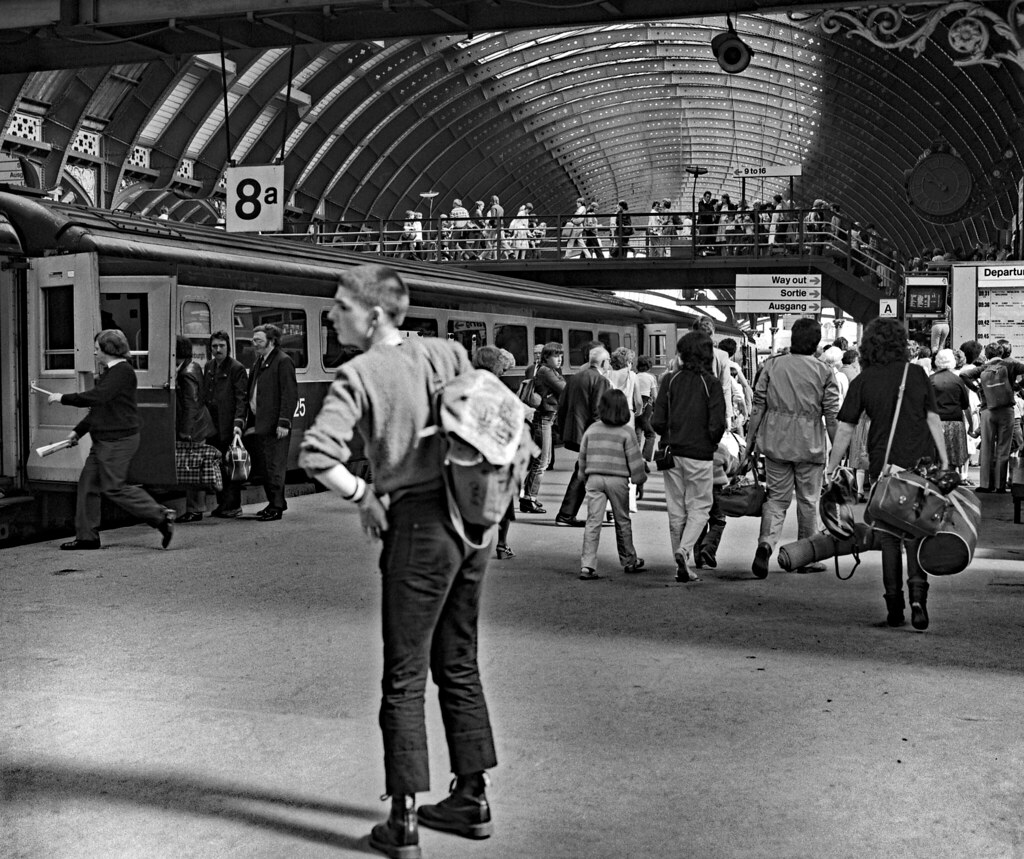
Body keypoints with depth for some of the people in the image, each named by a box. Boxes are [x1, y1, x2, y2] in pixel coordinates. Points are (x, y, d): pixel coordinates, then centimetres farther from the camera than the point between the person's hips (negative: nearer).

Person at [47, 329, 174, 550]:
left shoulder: (122, 371, -15)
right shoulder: (110, 372, 18)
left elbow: (96, 397, -25)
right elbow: (99, 407, 25)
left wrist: (64, 398, -16)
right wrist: (78, 431, 23)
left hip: (118, 440, -10)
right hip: (105, 440, 10)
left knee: (113, 487, -9)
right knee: (88, 483, 9)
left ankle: (161, 517, -5)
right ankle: (87, 536, 15)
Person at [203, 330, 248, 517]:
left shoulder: (237, 368, -5)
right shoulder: (208, 367, 15)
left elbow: (241, 399, -11)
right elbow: (204, 395, 19)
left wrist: (238, 423, -21)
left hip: (229, 425, -6)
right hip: (212, 425, 6)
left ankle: (233, 506, 2)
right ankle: (222, 504, 17)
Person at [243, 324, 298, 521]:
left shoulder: (283, 361, -11)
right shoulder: (260, 361, 17)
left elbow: (290, 394, -16)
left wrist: (284, 422, -20)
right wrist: (249, 421, 13)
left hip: (275, 425, -9)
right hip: (259, 423, 9)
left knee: (274, 467, -4)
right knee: (263, 467, 14)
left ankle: (276, 508, 2)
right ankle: (277, 502, 25)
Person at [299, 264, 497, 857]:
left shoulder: (358, 375, -10)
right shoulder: (449, 353, 6)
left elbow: (317, 454, -21)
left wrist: (364, 497, -7)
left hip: (418, 525, -6)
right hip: (474, 520, 6)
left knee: (404, 678, 4)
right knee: (459, 665, 18)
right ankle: (472, 801, 27)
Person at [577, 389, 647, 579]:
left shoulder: (592, 429, 5)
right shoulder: (626, 431, -6)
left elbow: (582, 456, 11)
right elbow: (634, 459, -4)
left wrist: (585, 478, 23)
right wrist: (640, 479, 9)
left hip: (594, 478, 2)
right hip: (618, 480, -2)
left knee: (593, 521, -2)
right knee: (622, 521, 13)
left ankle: (587, 565, -12)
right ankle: (629, 561, 28)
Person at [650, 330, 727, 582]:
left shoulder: (671, 380, -1)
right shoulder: (711, 383, -8)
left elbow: (657, 421, -4)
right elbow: (717, 424, -13)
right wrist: (713, 441, 8)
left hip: (673, 453, 3)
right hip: (700, 454, -3)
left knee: (676, 509, 11)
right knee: (699, 505, 8)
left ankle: (682, 566, 15)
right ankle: (684, 550, -15)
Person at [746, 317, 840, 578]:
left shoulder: (772, 365, 1)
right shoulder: (824, 372, -3)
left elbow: (758, 407, 3)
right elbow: (832, 416, -3)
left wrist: (750, 441, 10)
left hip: (775, 441, 2)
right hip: (809, 444, -1)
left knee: (777, 497, 9)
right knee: (808, 501, 11)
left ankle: (766, 543, -15)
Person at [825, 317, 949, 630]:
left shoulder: (863, 381, -2)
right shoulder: (917, 374, 3)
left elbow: (845, 429, -2)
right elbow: (933, 420, 3)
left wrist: (831, 468, 7)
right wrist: (944, 461, 9)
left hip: (884, 467, -1)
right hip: (921, 463, 1)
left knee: (889, 536, 11)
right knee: (917, 533, 9)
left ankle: (895, 607, 12)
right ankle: (917, 595, -10)